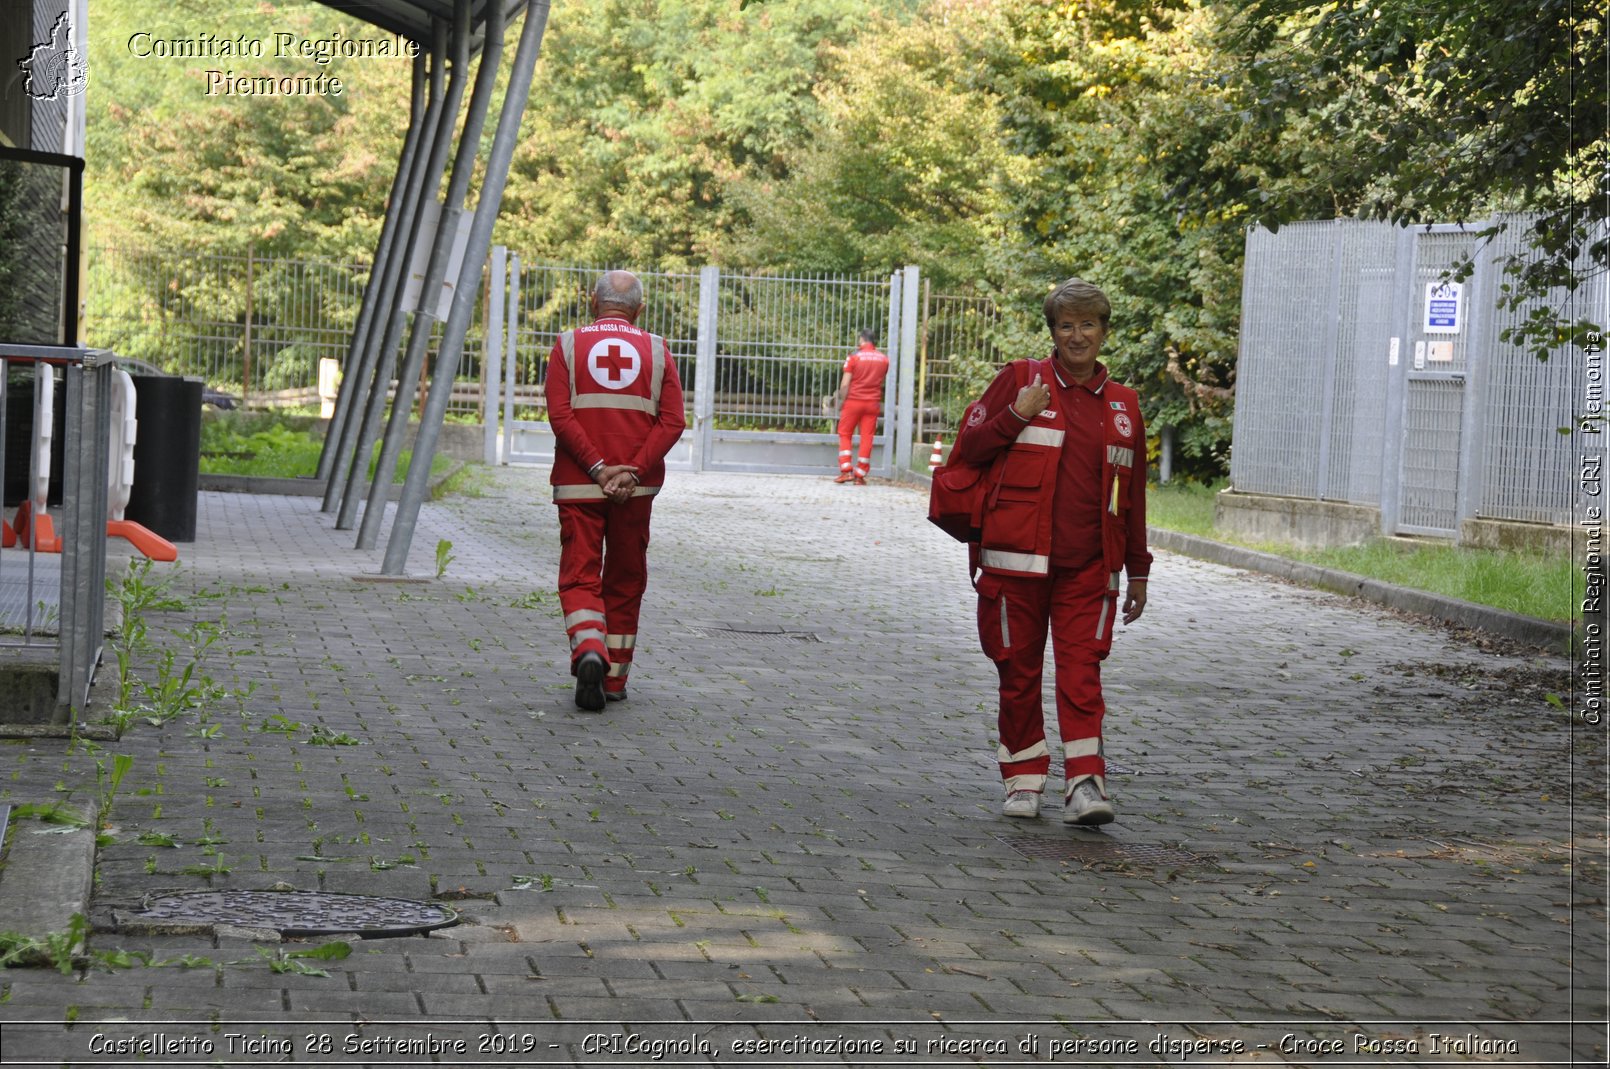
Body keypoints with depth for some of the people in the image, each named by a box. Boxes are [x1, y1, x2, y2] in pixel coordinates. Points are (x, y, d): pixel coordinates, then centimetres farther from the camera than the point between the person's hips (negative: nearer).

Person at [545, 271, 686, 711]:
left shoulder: (568, 345, 2)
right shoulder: (656, 351, 5)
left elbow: (560, 415, -10)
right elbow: (672, 422, -5)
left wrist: (597, 468, -11)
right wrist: (633, 472, -10)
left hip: (577, 483, -1)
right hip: (637, 487, 1)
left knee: (579, 577, 1)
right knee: (625, 581, 13)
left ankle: (589, 652, -25)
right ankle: (614, 680, 17)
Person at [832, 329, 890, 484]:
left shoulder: (855, 356, -8)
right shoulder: (884, 359, 4)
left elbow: (845, 384, -10)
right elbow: (881, 382, 12)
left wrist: (842, 400, -2)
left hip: (854, 401, -3)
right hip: (873, 403, 3)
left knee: (844, 435, 8)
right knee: (867, 438, 4)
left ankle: (846, 470, -2)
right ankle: (860, 475, 3)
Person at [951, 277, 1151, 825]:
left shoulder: (1122, 406, 12)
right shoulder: (1020, 379, 4)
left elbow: (1132, 496, 16)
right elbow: (968, 447, 4)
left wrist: (1138, 571, 16)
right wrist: (1015, 416, -11)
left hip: (1088, 566, 1)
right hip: (1017, 559, -1)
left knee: (1082, 671, -7)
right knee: (1019, 670, 5)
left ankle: (1084, 783, -10)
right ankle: (1024, 780, 16)